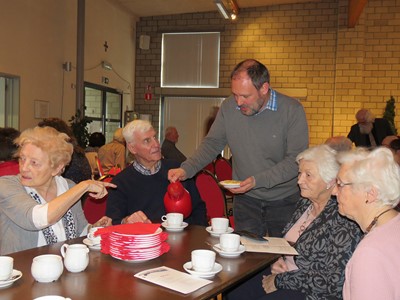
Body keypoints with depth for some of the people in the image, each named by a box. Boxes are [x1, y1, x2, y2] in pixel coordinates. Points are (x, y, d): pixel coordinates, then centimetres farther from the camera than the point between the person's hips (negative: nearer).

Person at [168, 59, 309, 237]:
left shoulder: (292, 110, -16)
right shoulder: (229, 107, -6)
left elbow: (296, 160, -18)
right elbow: (212, 143, 3)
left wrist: (258, 181, -26)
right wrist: (186, 169, -11)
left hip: (284, 200, -2)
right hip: (245, 198, 2)